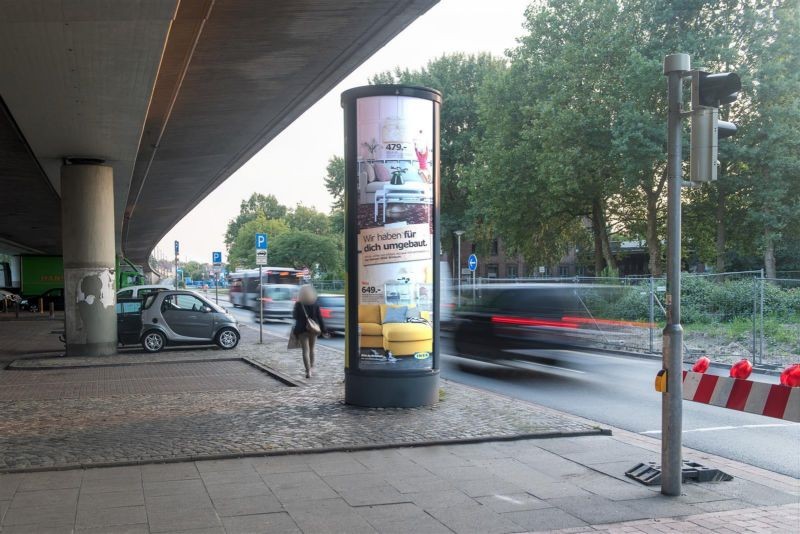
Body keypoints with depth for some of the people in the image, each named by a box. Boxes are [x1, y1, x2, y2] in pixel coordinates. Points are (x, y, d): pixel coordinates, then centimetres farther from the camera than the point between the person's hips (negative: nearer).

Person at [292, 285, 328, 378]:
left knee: (305, 350, -3)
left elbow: (294, 316, -2)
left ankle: (308, 371, -15)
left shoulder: (298, 305, -11)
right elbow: (319, 318, -3)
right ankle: (311, 368, 34)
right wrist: (323, 330, 1)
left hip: (302, 330, -3)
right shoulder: (315, 304, -5)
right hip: (313, 329, 3)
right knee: (311, 349, 21)